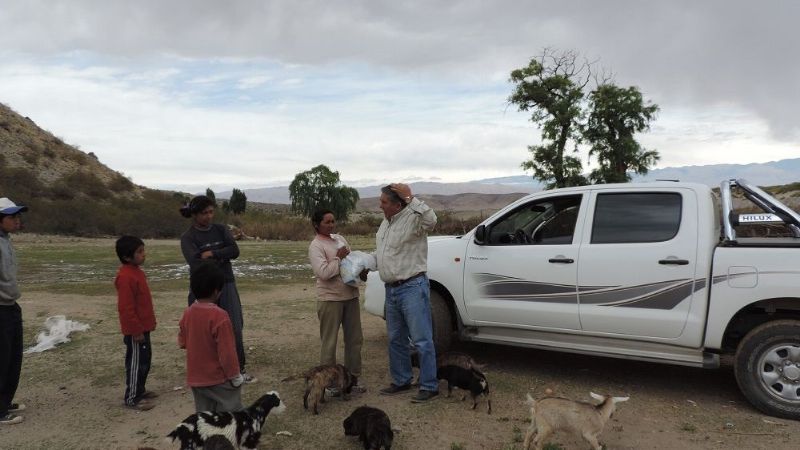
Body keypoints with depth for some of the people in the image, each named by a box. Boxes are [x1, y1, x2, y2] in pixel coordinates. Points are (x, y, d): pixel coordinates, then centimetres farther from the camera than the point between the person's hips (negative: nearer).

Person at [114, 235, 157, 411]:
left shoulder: (136, 272, 9)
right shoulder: (126, 277, -23)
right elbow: (126, 308, -24)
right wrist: (136, 330, -21)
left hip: (142, 327, 10)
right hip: (135, 330, -10)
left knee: (145, 359, 19)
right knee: (136, 362, -1)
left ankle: (139, 390, 31)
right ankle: (132, 398, 9)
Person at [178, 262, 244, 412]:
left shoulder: (188, 313, -2)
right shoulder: (219, 316, -23)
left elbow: (182, 342, 11)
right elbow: (227, 351, -21)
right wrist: (236, 376, -10)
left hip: (195, 378, 7)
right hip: (220, 379, -6)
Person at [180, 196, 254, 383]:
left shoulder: (221, 230, 6)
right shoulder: (188, 237, -5)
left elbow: (235, 251, -7)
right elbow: (196, 263, -19)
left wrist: (211, 254, -15)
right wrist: (221, 258, -10)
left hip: (226, 285, 3)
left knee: (235, 328, 1)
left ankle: (239, 369, 13)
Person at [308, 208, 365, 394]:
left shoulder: (340, 239, 12)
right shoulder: (316, 246, -11)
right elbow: (324, 272, -22)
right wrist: (339, 258, -14)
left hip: (351, 296, 7)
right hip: (330, 300, -7)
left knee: (355, 339, 13)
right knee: (329, 342, 2)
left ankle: (353, 377, 25)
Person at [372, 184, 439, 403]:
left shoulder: (412, 219, -14)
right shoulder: (385, 223, 13)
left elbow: (430, 220, -37)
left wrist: (411, 198, -35)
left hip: (412, 288, -9)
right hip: (391, 289, 9)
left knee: (422, 340, -3)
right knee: (396, 339, 18)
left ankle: (429, 386, 6)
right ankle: (401, 381, 31)